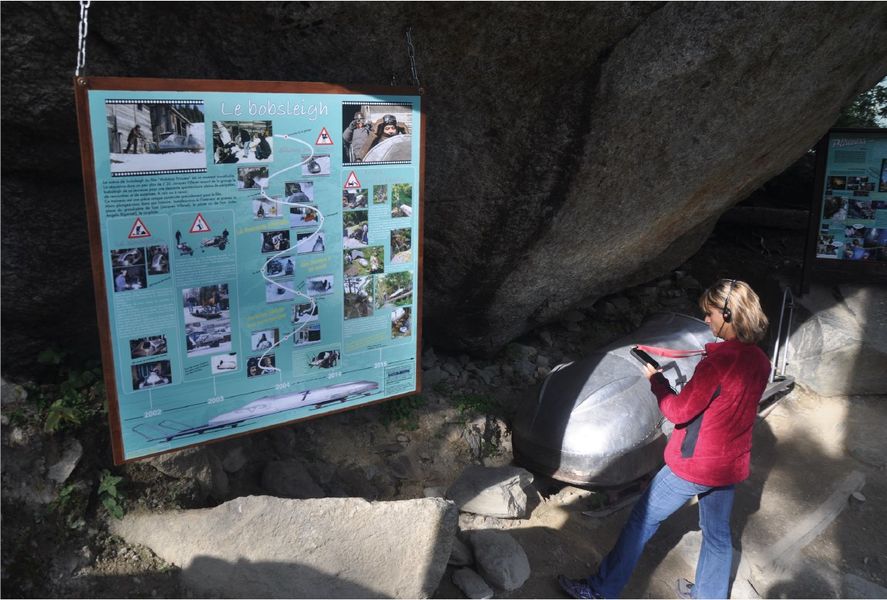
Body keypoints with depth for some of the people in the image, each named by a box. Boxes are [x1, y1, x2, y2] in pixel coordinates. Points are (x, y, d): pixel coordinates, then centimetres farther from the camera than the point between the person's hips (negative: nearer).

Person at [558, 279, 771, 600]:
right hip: (731, 465, 7)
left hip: (694, 465, -7)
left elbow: (679, 412, -20)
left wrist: (656, 379, -4)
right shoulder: (760, 361, -2)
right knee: (717, 533, 21)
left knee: (642, 520, 6)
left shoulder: (717, 363, -25)